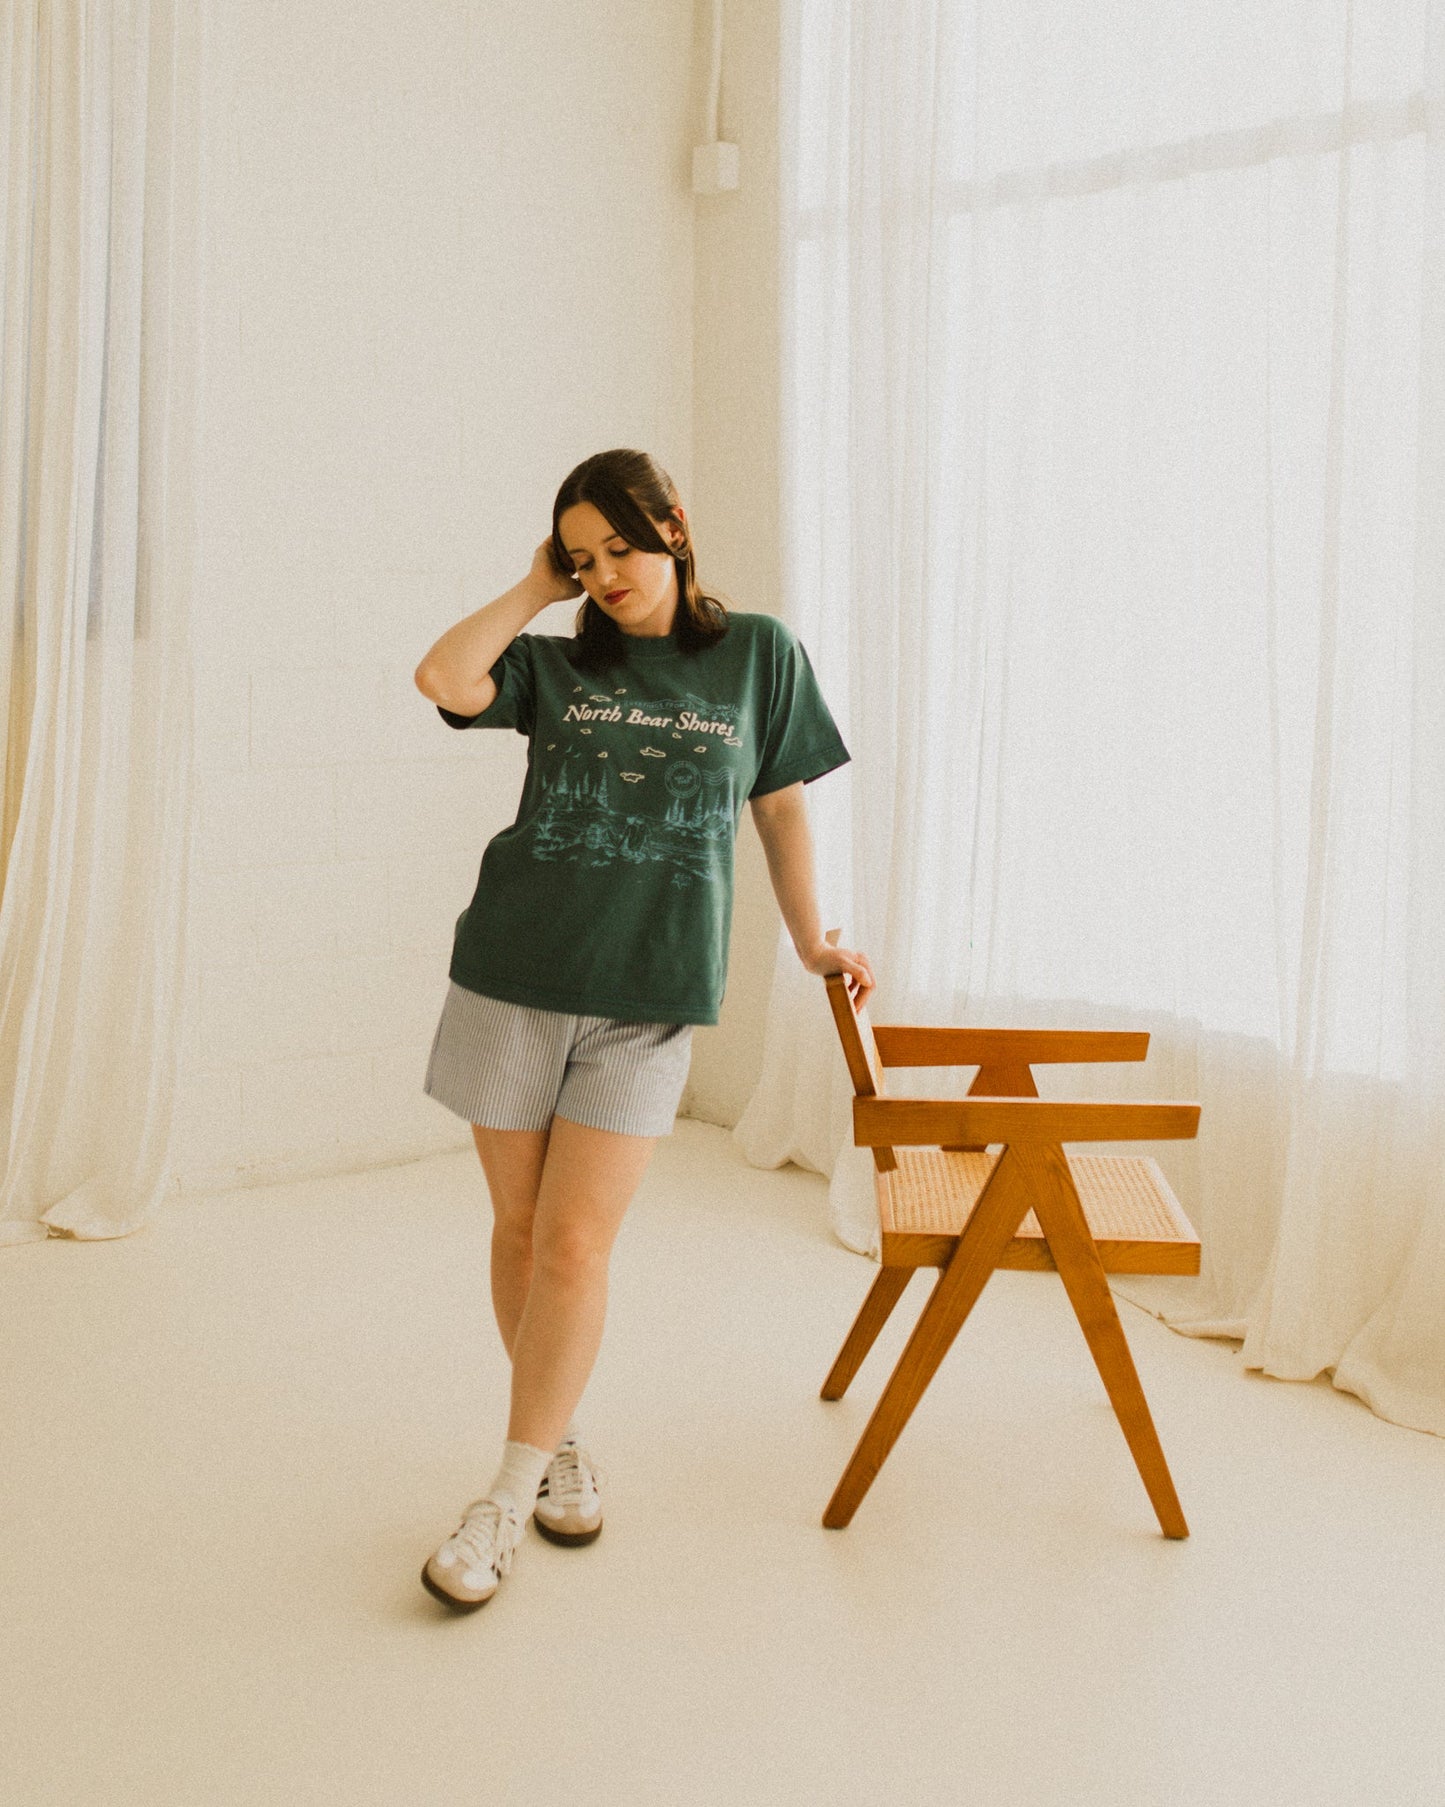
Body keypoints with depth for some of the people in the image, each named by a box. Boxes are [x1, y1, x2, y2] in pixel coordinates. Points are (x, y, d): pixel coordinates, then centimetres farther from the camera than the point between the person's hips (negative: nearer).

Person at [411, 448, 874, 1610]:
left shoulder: (758, 653, 8)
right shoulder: (557, 664, 9)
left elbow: (780, 809, 14)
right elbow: (443, 679, -10)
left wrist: (812, 943, 19)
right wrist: (534, 592, 3)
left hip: (650, 995, -2)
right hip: (515, 975, 2)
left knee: (574, 1247, -6)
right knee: (519, 1228, 8)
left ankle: (510, 1500, 7)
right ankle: (560, 1444, 28)